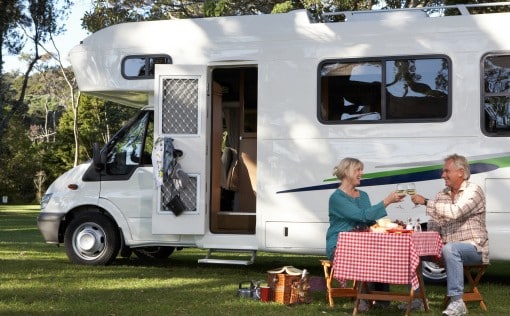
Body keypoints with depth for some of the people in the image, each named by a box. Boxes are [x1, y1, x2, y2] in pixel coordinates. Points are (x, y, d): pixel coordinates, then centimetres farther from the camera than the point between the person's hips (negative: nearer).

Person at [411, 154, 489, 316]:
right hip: (448, 247, 7)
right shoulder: (441, 195, 13)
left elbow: (455, 212, -26)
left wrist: (426, 202, -24)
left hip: (473, 247, -7)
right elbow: (434, 225, 11)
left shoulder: (473, 191, -8)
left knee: (450, 249, -38)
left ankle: (457, 302, -35)